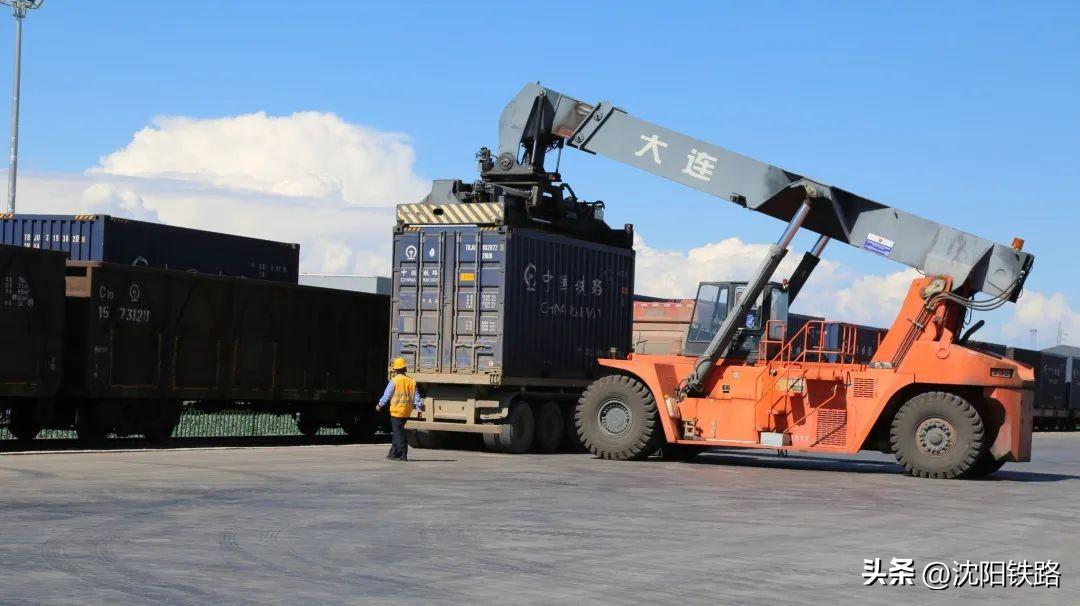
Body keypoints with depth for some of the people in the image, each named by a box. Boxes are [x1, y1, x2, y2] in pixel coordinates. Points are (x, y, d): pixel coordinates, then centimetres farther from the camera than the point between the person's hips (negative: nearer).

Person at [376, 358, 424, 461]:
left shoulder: (395, 380, -10)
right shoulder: (411, 381, 4)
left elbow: (387, 394, -2)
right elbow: (416, 396, 5)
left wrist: (380, 405, 11)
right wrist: (420, 407, 10)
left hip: (396, 410, -6)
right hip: (407, 411, 6)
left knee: (398, 433, -2)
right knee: (396, 432, 17)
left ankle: (403, 455, -5)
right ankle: (393, 453, 22)